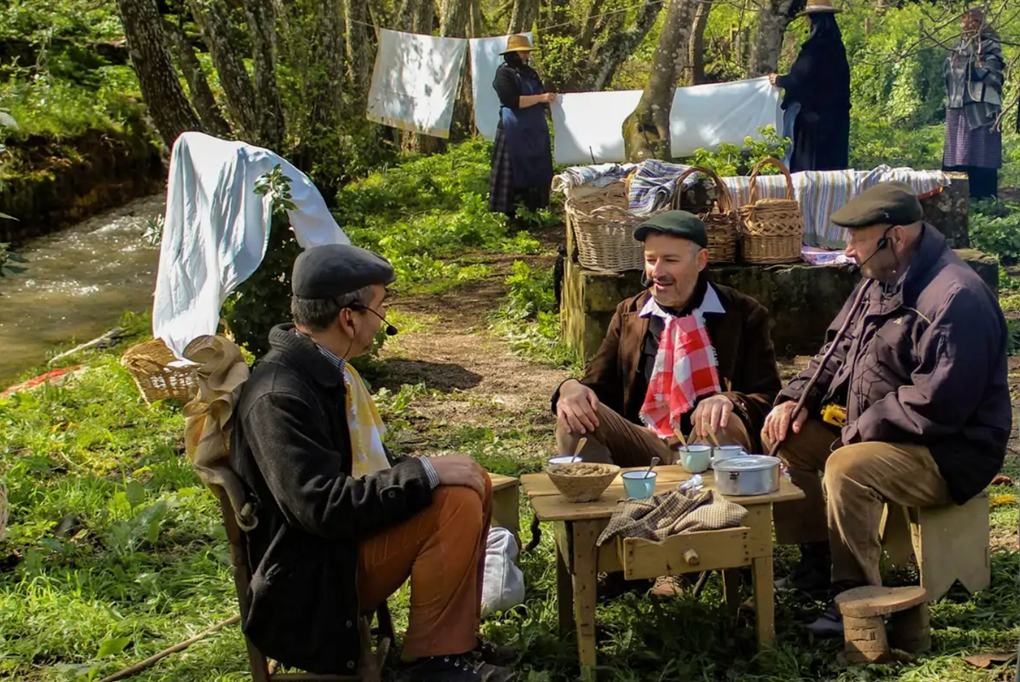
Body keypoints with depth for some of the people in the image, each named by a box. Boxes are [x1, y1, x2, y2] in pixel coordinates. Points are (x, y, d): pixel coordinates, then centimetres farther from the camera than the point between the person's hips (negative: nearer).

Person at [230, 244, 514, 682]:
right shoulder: (279, 396, -24)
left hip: (346, 533, 11)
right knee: (456, 503, -22)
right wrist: (427, 473, -26)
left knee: (474, 484, 9)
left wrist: (423, 470, 1)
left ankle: (456, 638, 11)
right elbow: (322, 507, -31)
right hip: (314, 577, -10)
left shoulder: (325, 368, 7)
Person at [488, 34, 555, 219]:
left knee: (537, 172, 7)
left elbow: (541, 94, 27)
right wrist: (540, 98, -20)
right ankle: (508, 214, -3)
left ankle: (532, 209, 13)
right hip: (515, 133, -8)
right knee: (514, 173, -6)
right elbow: (511, 101, -19)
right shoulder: (505, 73, -7)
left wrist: (549, 98, 5)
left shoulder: (530, 73, 16)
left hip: (536, 131, 8)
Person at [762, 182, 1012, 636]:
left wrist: (858, 430, -21)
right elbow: (840, 350, 17)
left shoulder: (955, 299, -25)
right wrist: (797, 398, 1)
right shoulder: (882, 280, 7)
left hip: (950, 451, -10)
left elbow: (937, 405, -30)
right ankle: (817, 562, 14)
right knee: (791, 437, 7)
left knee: (847, 469, -33)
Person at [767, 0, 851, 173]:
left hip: (815, 113, -8)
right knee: (833, 161, 10)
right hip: (836, 113, 8)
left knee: (808, 163, -2)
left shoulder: (816, 46, -15)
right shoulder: (836, 45, 9)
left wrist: (778, 80, 1)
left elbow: (800, 78, -17)